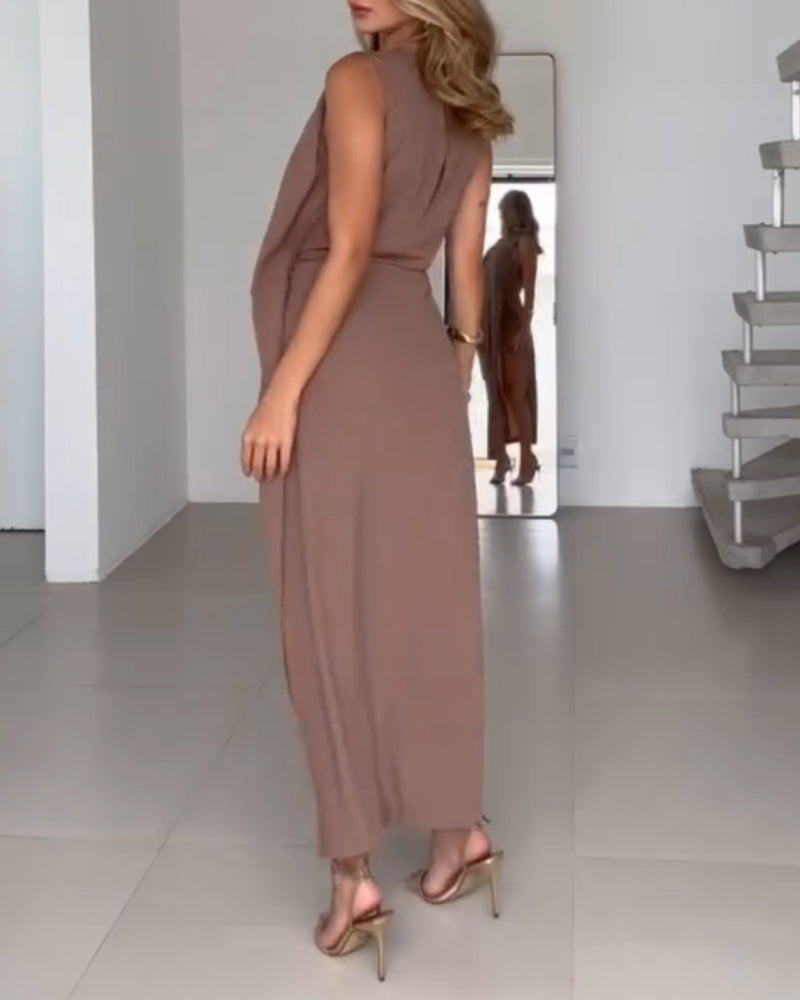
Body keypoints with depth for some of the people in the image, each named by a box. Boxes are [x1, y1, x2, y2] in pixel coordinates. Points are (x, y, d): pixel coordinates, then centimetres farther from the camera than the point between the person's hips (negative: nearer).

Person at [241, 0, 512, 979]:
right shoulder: (472, 116, 15)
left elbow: (348, 250, -15)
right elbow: (467, 272, 14)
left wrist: (281, 389, -15)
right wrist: (454, 387, 19)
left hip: (343, 356, -7)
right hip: (420, 353, 7)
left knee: (332, 608, -2)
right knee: (425, 601, 11)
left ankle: (353, 879, 1)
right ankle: (455, 836, 20)